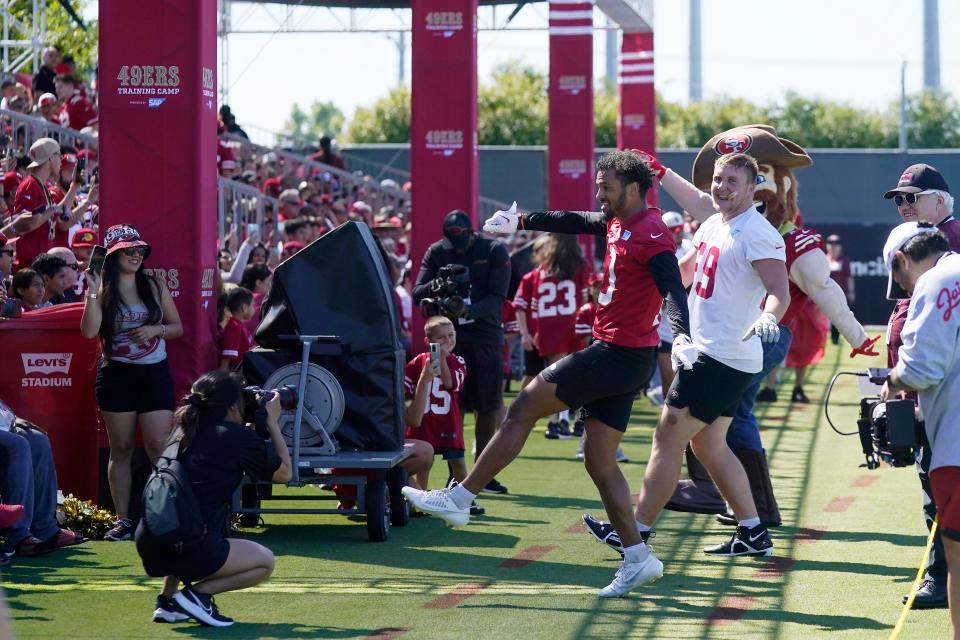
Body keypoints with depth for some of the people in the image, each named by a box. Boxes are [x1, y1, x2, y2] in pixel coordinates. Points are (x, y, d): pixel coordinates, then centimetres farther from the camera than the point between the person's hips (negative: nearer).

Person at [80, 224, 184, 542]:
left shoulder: (155, 286, 8)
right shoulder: (102, 290, 1)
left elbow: (178, 327, 13)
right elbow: (89, 331, -13)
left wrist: (156, 329, -7)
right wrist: (93, 291, -16)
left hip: (155, 373, 1)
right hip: (117, 374, -1)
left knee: (160, 447, -9)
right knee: (120, 449, 3)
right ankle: (123, 519, 6)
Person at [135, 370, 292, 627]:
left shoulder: (185, 432, 17)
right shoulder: (238, 437, -2)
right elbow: (285, 473, 11)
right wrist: (272, 422, 20)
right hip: (190, 550, -7)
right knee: (265, 562, 16)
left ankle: (168, 598, 22)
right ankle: (198, 594, -5)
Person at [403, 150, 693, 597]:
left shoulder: (651, 234, -16)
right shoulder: (617, 223, 12)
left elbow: (673, 291, -27)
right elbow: (574, 223, 29)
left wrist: (681, 336, -44)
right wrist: (520, 222, 35)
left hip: (620, 355, -10)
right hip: (615, 356, 10)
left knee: (523, 408, -4)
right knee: (599, 462, 9)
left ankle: (459, 499, 3)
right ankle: (637, 559, 8)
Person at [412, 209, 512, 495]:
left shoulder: (494, 251, -3)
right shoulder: (436, 252, 2)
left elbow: (497, 298, -9)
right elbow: (417, 294, -2)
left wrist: (470, 310, -28)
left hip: (486, 334, 0)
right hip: (450, 335, 0)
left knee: (488, 407, 3)